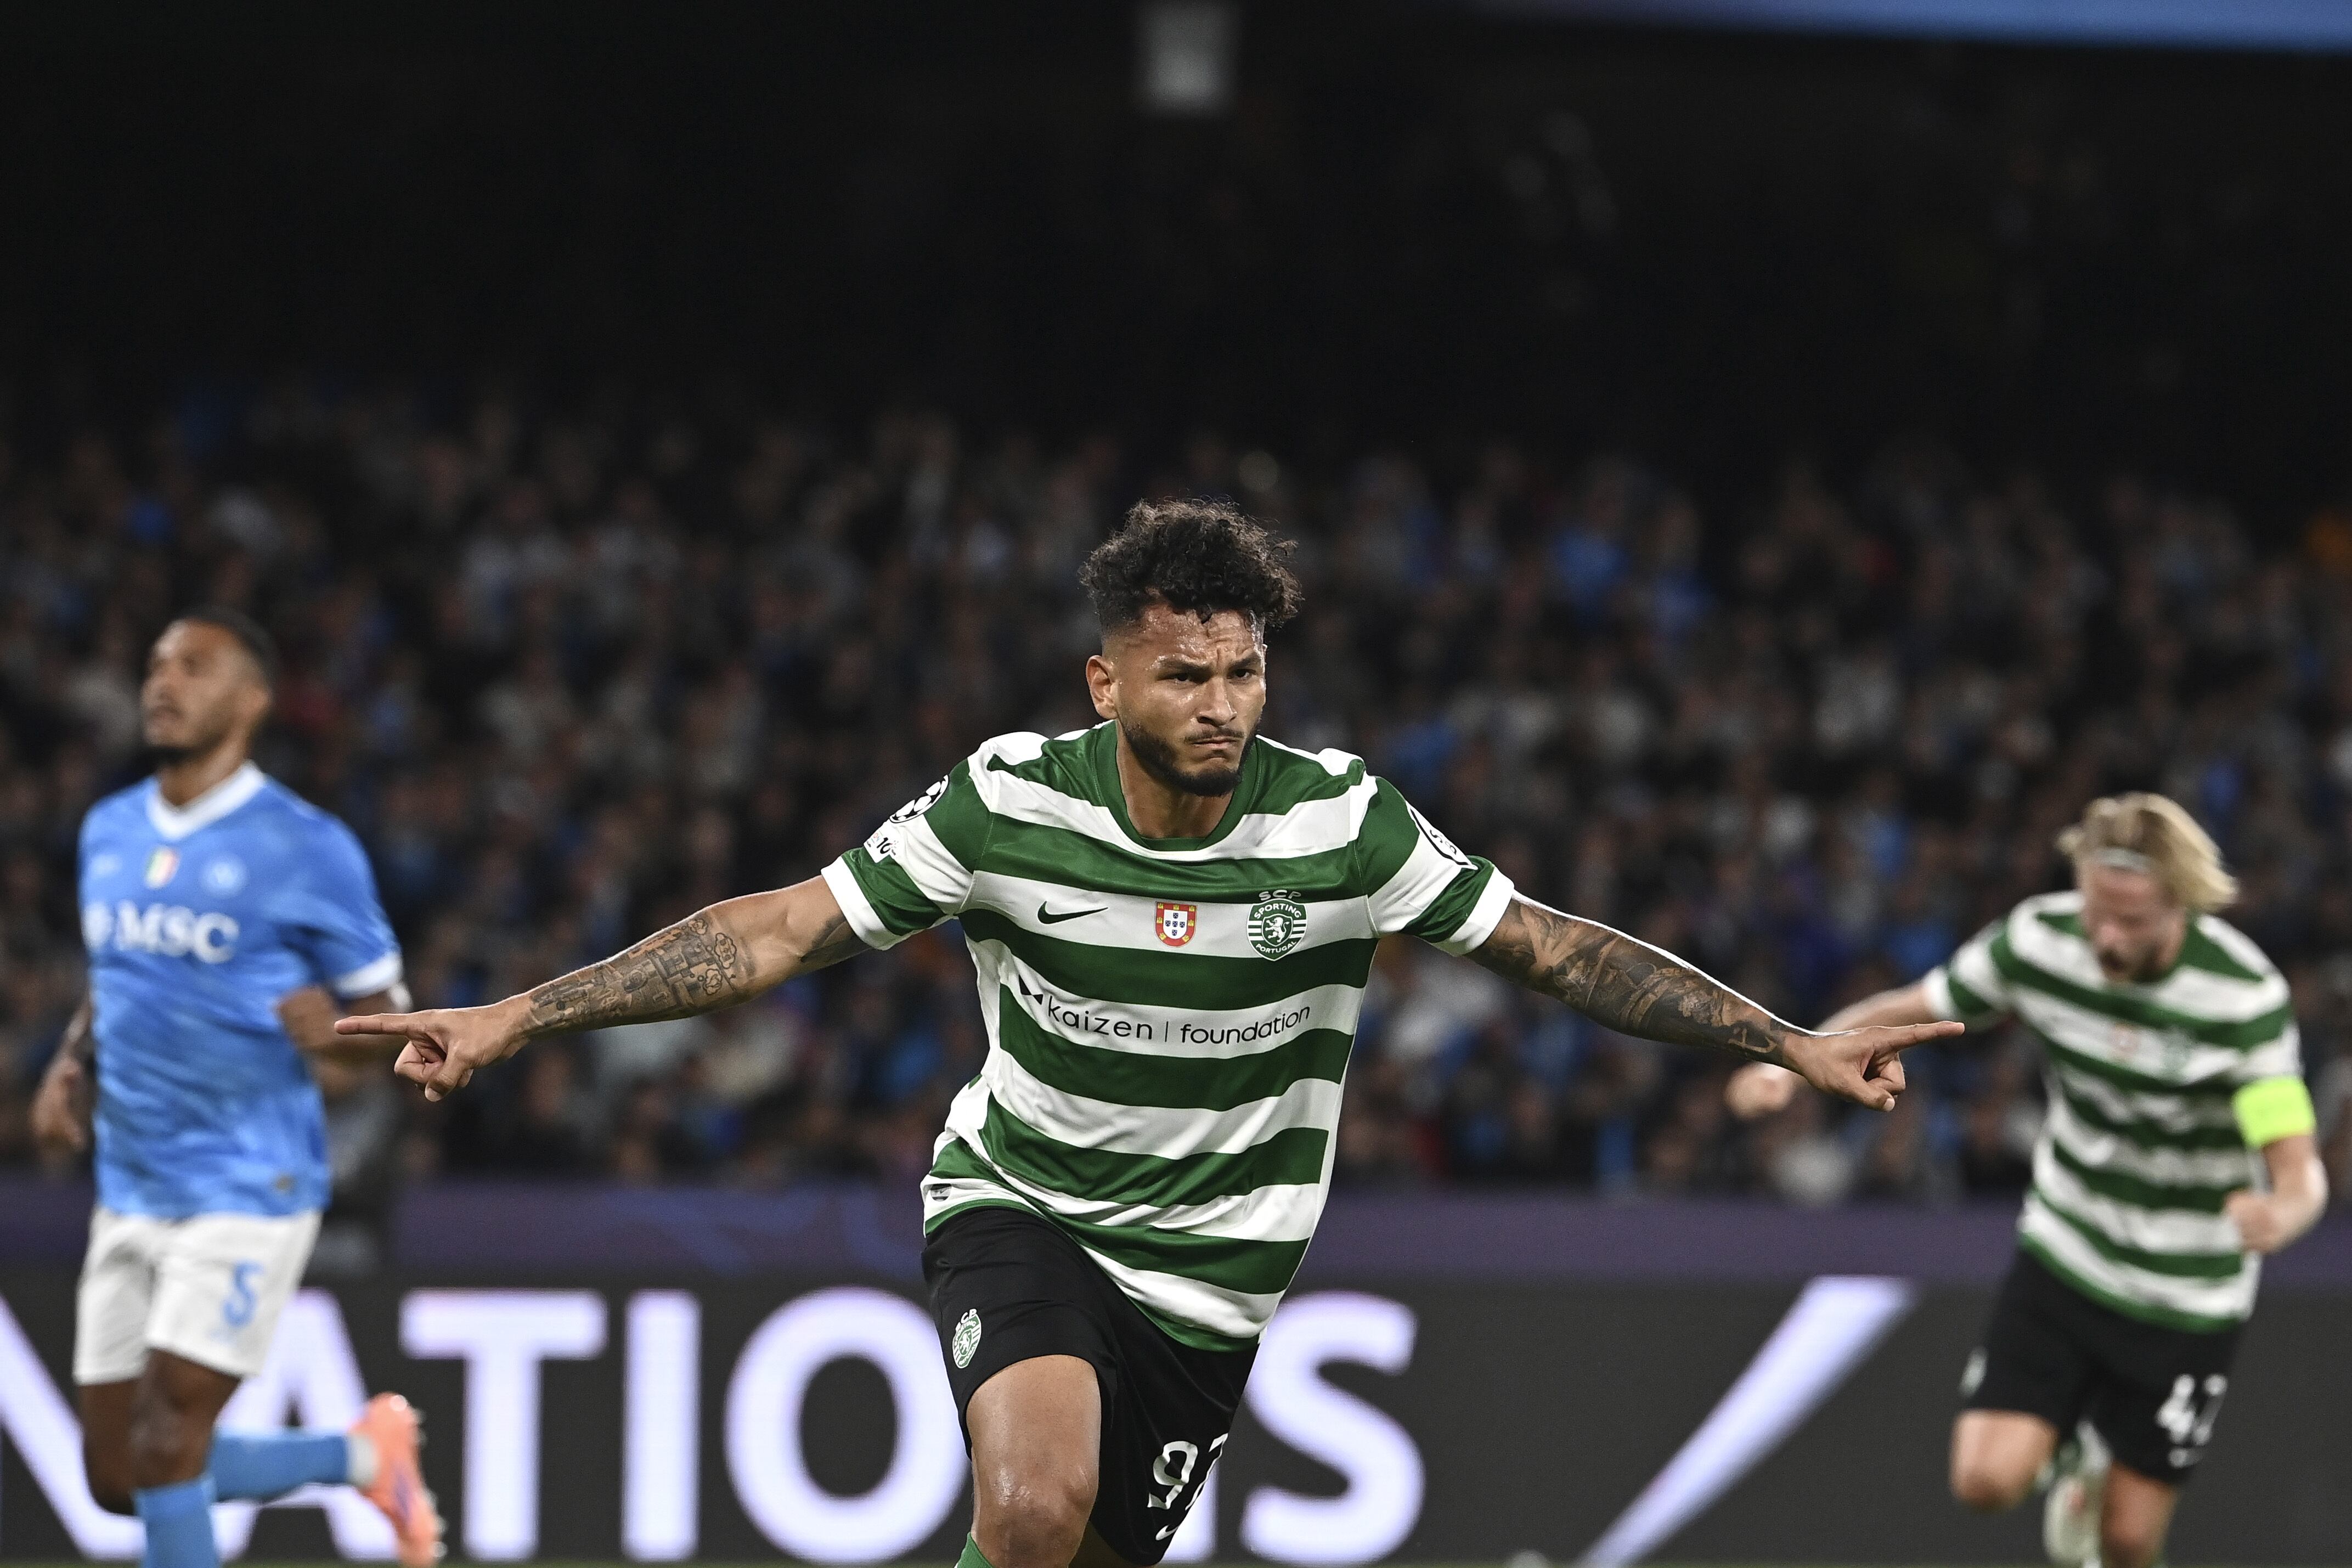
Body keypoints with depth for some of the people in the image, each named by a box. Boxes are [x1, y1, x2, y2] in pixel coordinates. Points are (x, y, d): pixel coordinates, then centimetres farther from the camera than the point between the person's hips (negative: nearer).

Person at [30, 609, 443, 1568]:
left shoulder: (305, 849, -9)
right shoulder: (109, 833, 10)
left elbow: (384, 1016, -2)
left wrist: (332, 1028, -24)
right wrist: (70, 1066, 5)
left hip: (249, 1191, -7)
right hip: (131, 1192, 7)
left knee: (165, 1447, -14)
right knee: (118, 1478, 9)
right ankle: (361, 1455, 30)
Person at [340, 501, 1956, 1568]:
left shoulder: (1341, 823, -12)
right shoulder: (1010, 803, -13)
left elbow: (1553, 947, -3)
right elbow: (780, 930, -9)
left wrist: (1793, 1043, -8)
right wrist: (514, 1017, -15)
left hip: (1207, 1272, 2)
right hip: (1018, 1209, -2)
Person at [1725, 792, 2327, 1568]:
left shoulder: (2245, 996, -26)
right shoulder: (2039, 938, -15)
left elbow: (2301, 1173, -30)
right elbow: (1911, 1008, 2)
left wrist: (2281, 1211, -54)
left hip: (2186, 1294, -3)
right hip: (2064, 1260, 3)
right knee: (1987, 1477, -12)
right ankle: (2079, 1454, 25)